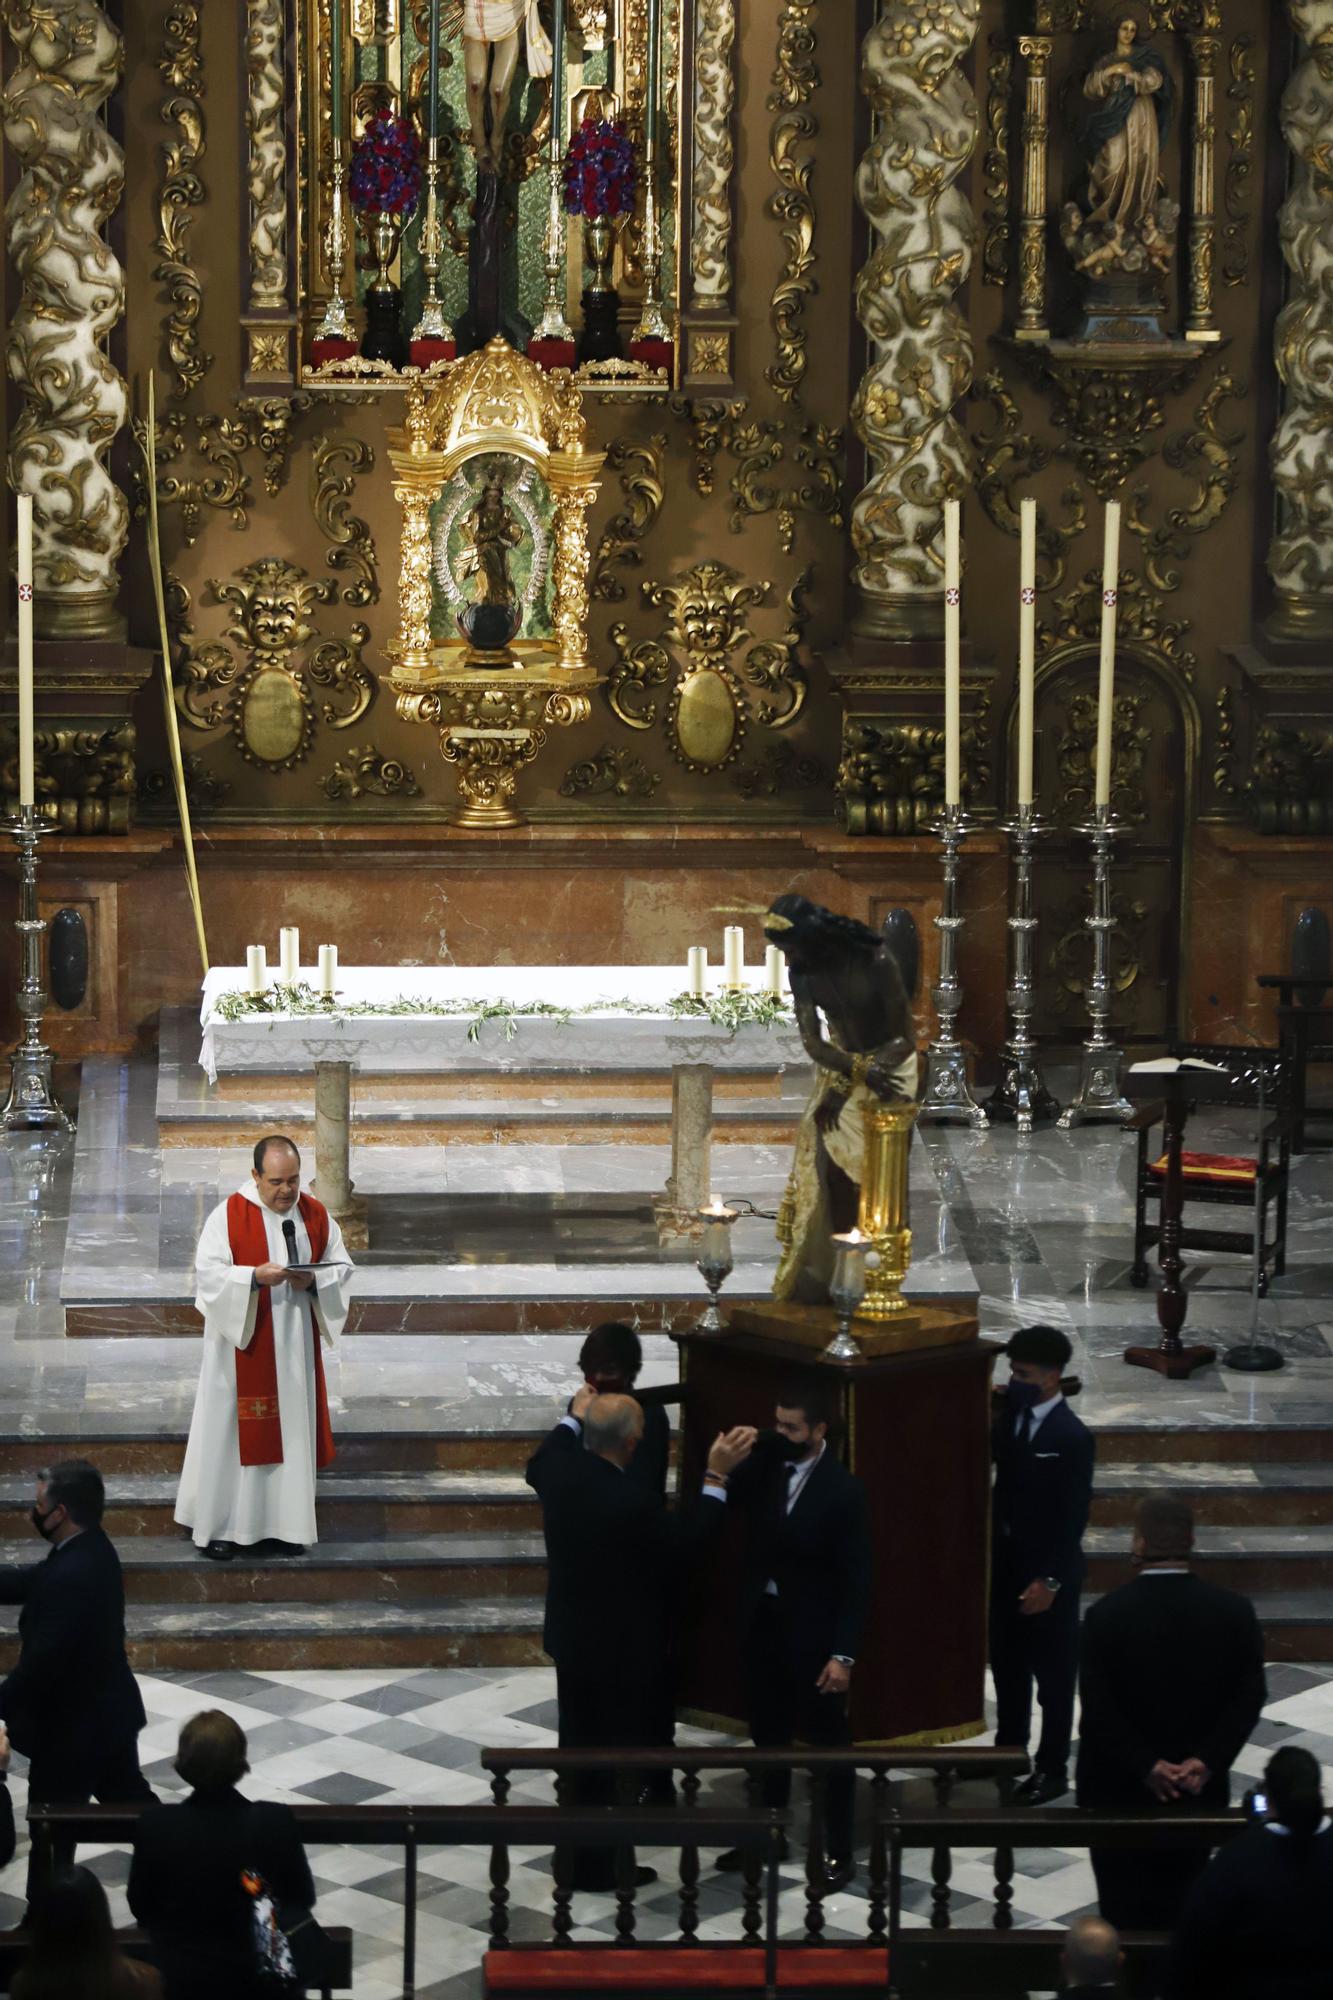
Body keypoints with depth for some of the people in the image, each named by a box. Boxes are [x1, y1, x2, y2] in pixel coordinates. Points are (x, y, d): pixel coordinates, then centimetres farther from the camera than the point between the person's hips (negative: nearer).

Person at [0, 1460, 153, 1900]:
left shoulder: (71, 1576, -31)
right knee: (129, 1799, 19)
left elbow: (42, 1659, -29)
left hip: (72, 1724, -9)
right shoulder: (91, 1549, 0)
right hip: (108, 1711, 9)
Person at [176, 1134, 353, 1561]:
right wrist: (255, 1277, -28)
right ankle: (217, 1525, 9)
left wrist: (313, 1281, -15)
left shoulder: (316, 1215, 3)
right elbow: (208, 1272, -14)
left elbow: (341, 1267, 6)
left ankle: (283, 1521, 20)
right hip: (242, 1343, -4)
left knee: (291, 1428, 9)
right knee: (233, 1428, 0)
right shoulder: (229, 1216, -10)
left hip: (295, 1345, 4)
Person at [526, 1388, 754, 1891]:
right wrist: (716, 1476, -14)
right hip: (621, 1650, -7)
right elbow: (687, 1540, -16)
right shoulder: (632, 1503, -32)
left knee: (578, 1746, 20)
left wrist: (573, 1416, 25)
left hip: (571, 1639, 7)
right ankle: (603, 1865, 17)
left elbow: (536, 1465, 16)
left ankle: (577, 1848, 34)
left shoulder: (559, 1470, -11)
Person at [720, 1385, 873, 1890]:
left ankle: (839, 1851, 17)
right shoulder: (766, 1468, 0)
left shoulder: (843, 1490, -16)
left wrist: (843, 1654, -18)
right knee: (768, 1736, 18)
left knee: (828, 1743, 7)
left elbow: (856, 1579, -15)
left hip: (813, 1632, -5)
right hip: (762, 1623, 6)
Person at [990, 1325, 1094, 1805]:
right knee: (1006, 1661, 20)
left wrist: (1050, 1580, -19)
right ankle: (1010, 1746, 37)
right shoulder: (1010, 1417, 3)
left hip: (1047, 1571, -7)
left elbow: (1074, 1517, -18)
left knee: (1053, 1672, 5)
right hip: (1006, 1560, 7)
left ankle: (1053, 1769, 15)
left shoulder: (1072, 1437, -18)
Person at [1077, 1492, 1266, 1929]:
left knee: (1124, 1909, 8)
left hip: (1121, 1791, -2)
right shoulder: (1234, 1611, -7)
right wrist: (1207, 1761, -11)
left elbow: (1097, 1709, -17)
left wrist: (1146, 1766, -13)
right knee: (1182, 1906, 15)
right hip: (1198, 1792, 2)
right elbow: (1249, 1697, -9)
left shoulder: (1107, 1613, -14)